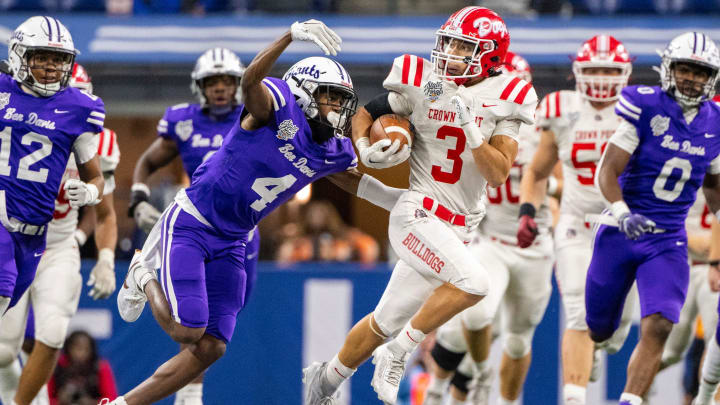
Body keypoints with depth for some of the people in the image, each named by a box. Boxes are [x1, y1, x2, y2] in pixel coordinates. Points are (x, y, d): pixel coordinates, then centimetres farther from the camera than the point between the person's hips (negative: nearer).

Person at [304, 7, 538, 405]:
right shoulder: (422, 85, -3)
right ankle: (396, 355, -13)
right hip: (417, 215, -4)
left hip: (457, 230, 4)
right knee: (473, 282, -28)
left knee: (386, 322, 12)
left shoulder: (503, 100, -1)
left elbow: (498, 174, -8)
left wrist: (471, 130, -21)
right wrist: (366, 151, -9)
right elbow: (364, 115, 11)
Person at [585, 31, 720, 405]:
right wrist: (622, 213, -31)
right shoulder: (644, 108, -13)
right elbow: (607, 172, -16)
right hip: (620, 232, -2)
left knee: (658, 327, -19)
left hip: (668, 241, 2)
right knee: (597, 329, 12)